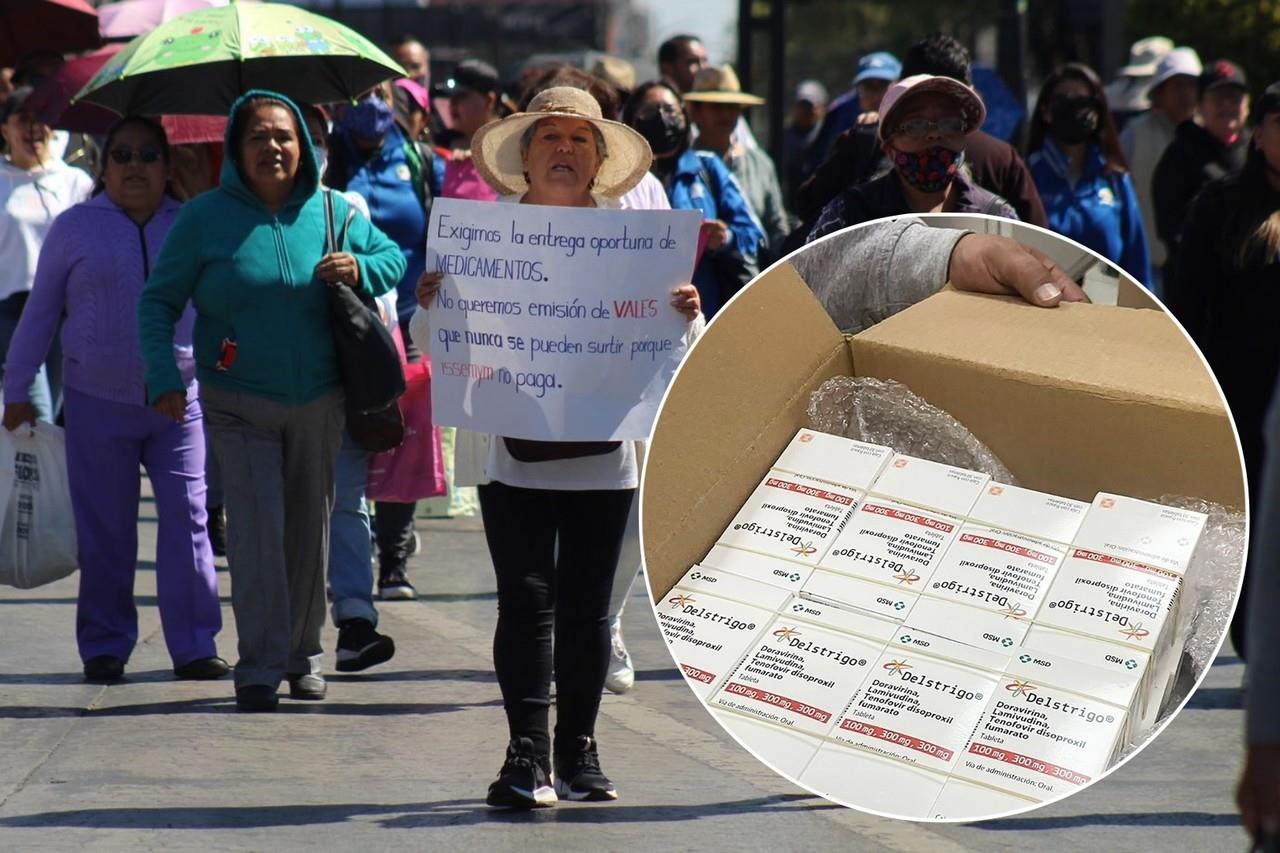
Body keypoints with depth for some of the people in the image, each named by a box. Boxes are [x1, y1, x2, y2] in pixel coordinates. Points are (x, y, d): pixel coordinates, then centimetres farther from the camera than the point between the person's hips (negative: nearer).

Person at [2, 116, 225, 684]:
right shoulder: (75, 228, 5)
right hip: (99, 403, 0)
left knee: (187, 519, -6)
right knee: (105, 531, 4)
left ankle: (194, 646, -2)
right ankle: (104, 648, 14)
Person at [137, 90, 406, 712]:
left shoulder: (333, 212, 1)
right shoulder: (205, 217, -5)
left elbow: (394, 257, 12)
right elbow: (158, 301, -2)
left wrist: (361, 269, -11)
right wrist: (163, 377, -15)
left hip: (319, 403, 3)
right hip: (238, 406, -3)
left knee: (309, 528, 12)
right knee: (256, 527, -13)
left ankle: (302, 654, 27)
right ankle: (260, 668, -9)